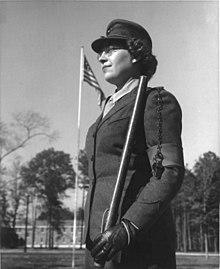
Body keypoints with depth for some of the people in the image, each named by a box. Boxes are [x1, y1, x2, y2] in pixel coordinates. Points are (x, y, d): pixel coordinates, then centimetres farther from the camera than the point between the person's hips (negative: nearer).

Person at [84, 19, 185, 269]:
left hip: (139, 239, -8)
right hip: (104, 235, 8)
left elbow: (170, 172, -13)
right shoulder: (112, 108, 21)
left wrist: (128, 228, -23)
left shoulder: (157, 100, -3)